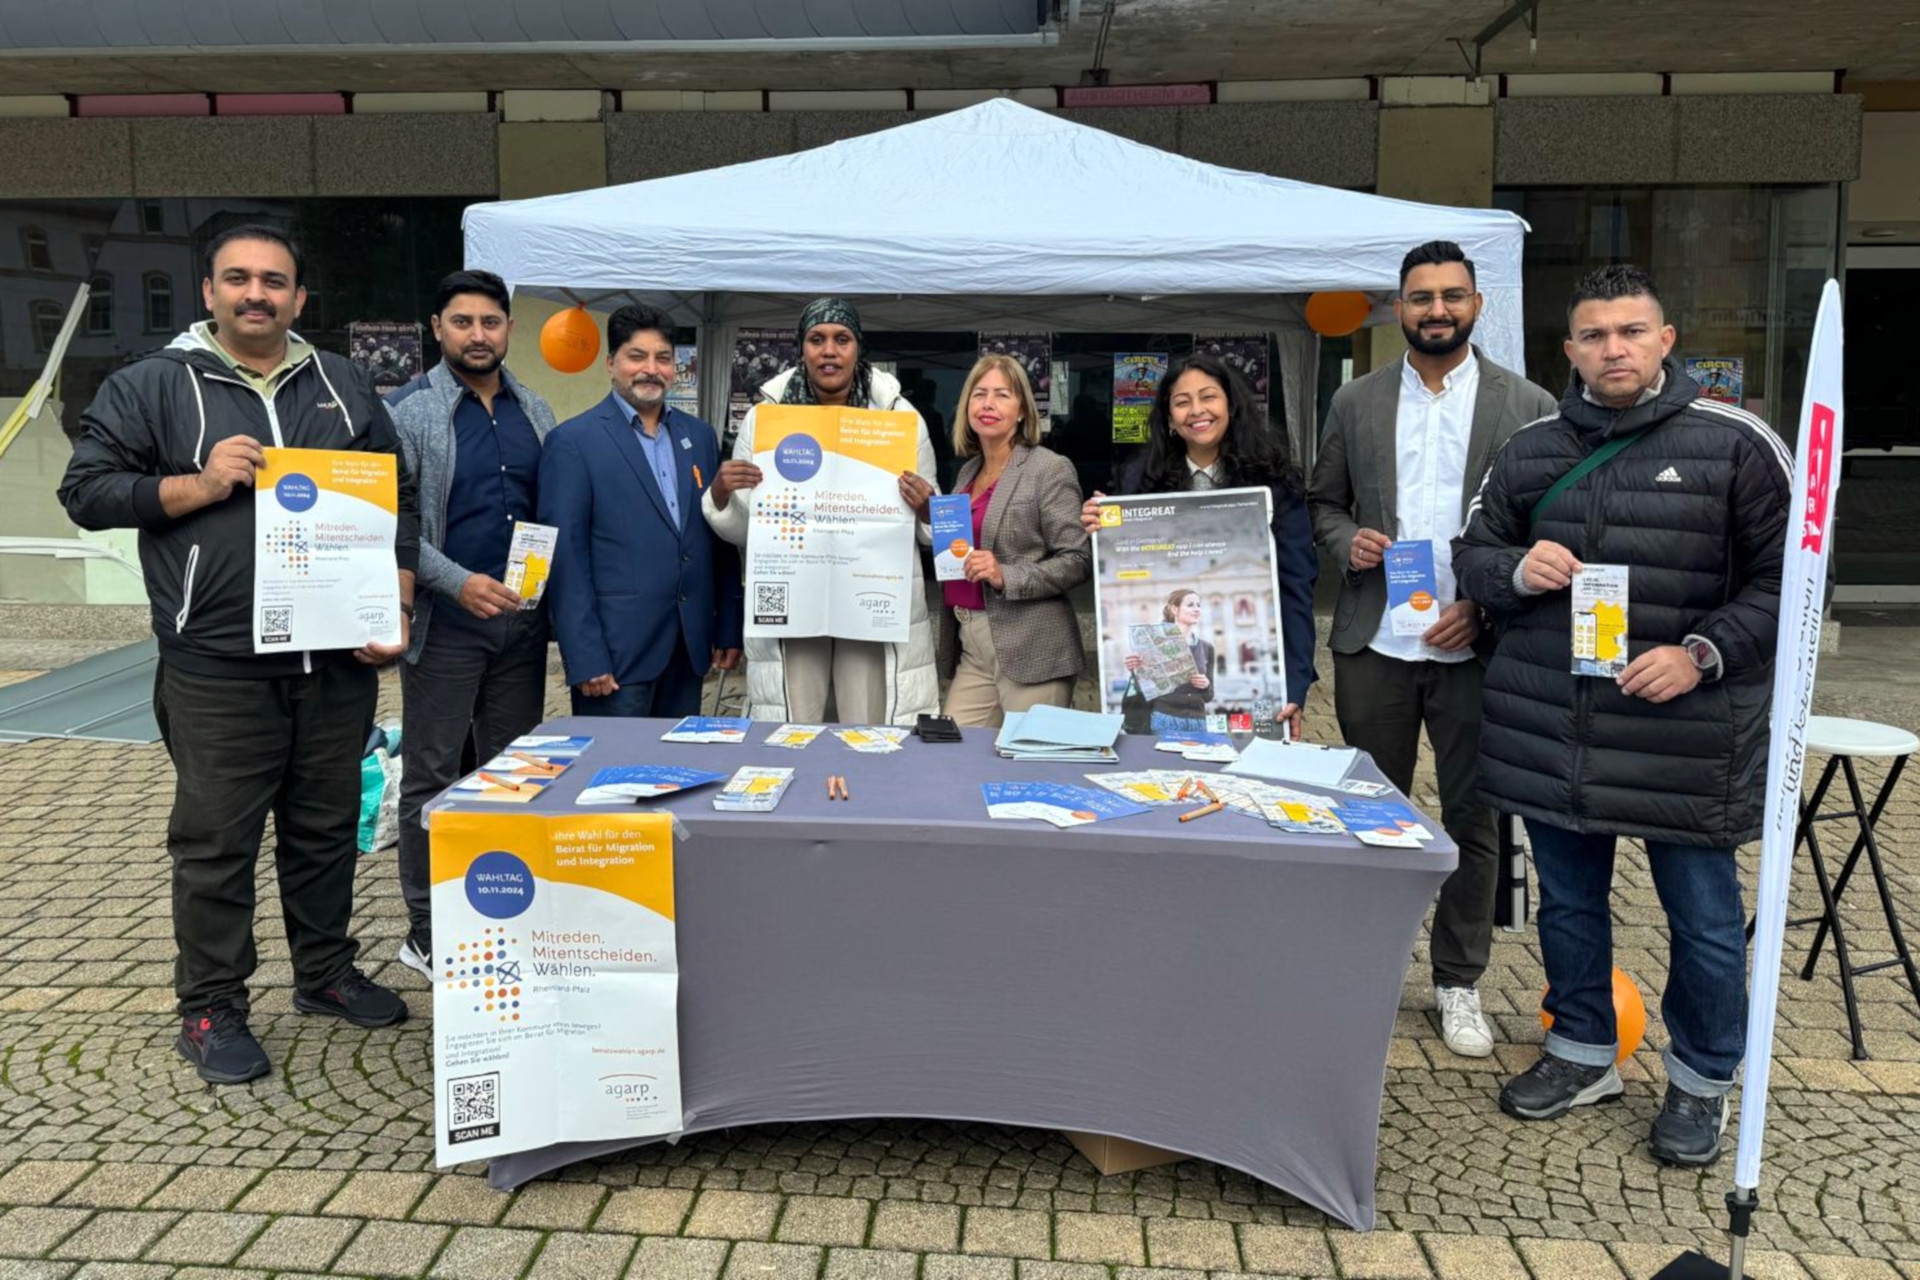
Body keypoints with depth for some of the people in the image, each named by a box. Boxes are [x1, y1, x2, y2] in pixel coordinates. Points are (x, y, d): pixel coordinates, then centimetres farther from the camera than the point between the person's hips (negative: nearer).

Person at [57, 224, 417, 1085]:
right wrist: (197, 485, -14)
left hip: (337, 661, 4)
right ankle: (209, 1009, 18)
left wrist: (397, 604, 3)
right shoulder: (153, 386, 2)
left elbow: (399, 499, 14)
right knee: (216, 841, 4)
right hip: (218, 668, -3)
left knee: (326, 826, 14)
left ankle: (326, 973, 31)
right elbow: (86, 490, 0)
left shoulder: (342, 387, 12)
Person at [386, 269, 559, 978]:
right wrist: (458, 582, -19)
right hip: (445, 623, -5)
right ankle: (426, 932, 14)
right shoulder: (406, 411, -5)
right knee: (431, 778, 3)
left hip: (522, 620, 5)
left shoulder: (534, 412, 10)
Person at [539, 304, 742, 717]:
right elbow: (566, 556, -8)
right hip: (614, 652, -5)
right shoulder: (574, 441, -5)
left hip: (690, 648, 5)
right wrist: (584, 658, -13)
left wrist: (729, 630, 10)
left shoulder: (700, 436, 12)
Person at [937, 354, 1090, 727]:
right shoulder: (968, 471, 16)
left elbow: (1077, 561, -10)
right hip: (970, 648, 6)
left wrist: (1006, 576, -20)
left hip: (1031, 653, -6)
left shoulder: (1050, 469, -5)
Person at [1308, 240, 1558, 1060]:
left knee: (1473, 821, 7)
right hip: (1375, 644, 2)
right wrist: (1347, 540, -9)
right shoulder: (1354, 402, 8)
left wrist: (1484, 604, -11)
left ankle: (1459, 982, 23)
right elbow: (1322, 502, 13)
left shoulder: (1527, 406, 1)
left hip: (1476, 646, -1)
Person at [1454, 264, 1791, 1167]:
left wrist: (1704, 653, -17)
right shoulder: (1530, 450, 8)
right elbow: (1472, 555, 13)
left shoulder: (1736, 445, -4)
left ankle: (1701, 1081, 31)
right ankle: (1583, 1053, 38)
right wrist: (1517, 570, -9)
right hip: (1549, 728, 4)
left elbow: (1785, 579, -3)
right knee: (1567, 901, 18)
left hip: (1687, 733, -3)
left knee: (1704, 918, 9)